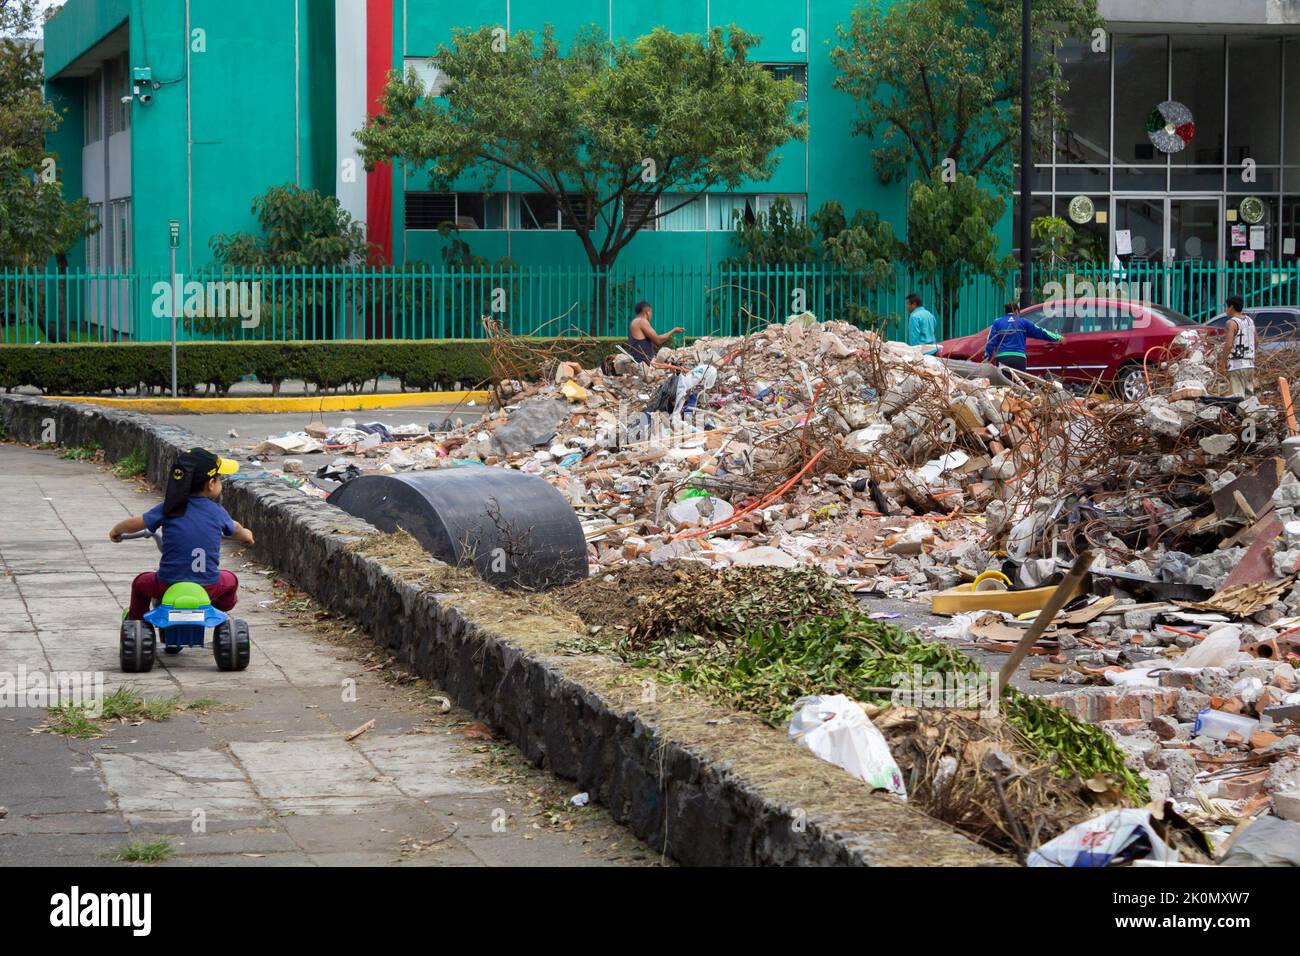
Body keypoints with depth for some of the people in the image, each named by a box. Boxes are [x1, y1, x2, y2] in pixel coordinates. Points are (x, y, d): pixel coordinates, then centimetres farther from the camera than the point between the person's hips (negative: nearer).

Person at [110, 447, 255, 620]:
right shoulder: (217, 512, -1)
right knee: (230, 580, 33)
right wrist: (246, 534, 45)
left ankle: (134, 621, 45)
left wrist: (116, 531, 18)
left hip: (168, 586, 0)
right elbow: (234, 529, 20)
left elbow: (135, 523, -5)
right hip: (209, 588, 0)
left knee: (140, 583, 31)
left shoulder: (169, 508, -5)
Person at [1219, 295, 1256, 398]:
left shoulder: (1232, 323, -11)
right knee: (1249, 396, 11)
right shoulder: (1250, 321, 13)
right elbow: (1255, 342, 19)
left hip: (1236, 365, -8)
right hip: (1250, 364, 8)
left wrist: (1223, 362, -13)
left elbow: (1229, 344, -19)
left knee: (1237, 397, -10)